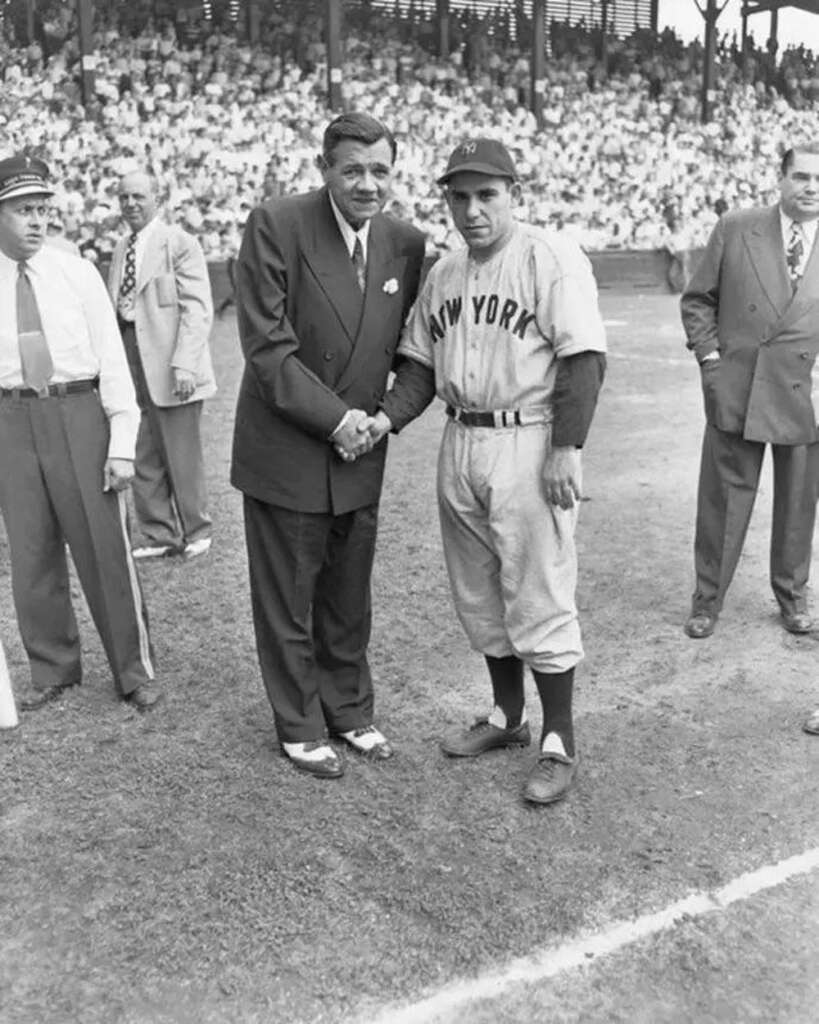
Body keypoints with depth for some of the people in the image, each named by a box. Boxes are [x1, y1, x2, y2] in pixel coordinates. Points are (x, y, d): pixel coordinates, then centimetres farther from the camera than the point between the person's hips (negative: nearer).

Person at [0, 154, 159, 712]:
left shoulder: (77, 271, -1)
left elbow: (111, 356, -2)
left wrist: (123, 443, -8)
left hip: (78, 413, -1)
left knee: (104, 546, 3)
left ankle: (135, 671, 19)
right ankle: (53, 668, 29)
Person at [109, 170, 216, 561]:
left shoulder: (180, 243, -5)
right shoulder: (120, 250, 16)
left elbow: (198, 309, -12)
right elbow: (114, 309, 19)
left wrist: (183, 365, -20)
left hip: (170, 370, -6)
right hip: (129, 366, 7)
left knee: (183, 458, 2)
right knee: (143, 461, 9)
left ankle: (196, 532, 19)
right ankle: (159, 536, 20)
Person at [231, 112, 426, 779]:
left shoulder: (407, 244, 1)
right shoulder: (276, 226, -13)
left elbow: (410, 349, 9)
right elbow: (266, 344, -16)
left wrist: (385, 418, -6)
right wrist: (332, 417, -18)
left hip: (359, 453, 4)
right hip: (285, 454, -4)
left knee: (349, 598, 17)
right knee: (287, 600, 9)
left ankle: (350, 710, 37)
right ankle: (300, 727, 28)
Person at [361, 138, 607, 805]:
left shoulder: (552, 258, -8)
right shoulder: (442, 274, 13)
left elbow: (584, 358, -14)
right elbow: (422, 365, 14)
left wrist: (567, 449, -20)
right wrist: (388, 418, -4)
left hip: (529, 445, -7)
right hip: (460, 445, 7)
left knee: (538, 597, -2)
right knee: (479, 595, 16)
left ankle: (560, 743, 14)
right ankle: (507, 717, 34)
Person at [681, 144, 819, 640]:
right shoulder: (736, 229, 1)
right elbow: (697, 299, 6)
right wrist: (709, 356, -4)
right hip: (735, 390, -1)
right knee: (723, 500, 5)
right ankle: (708, 600, 20)